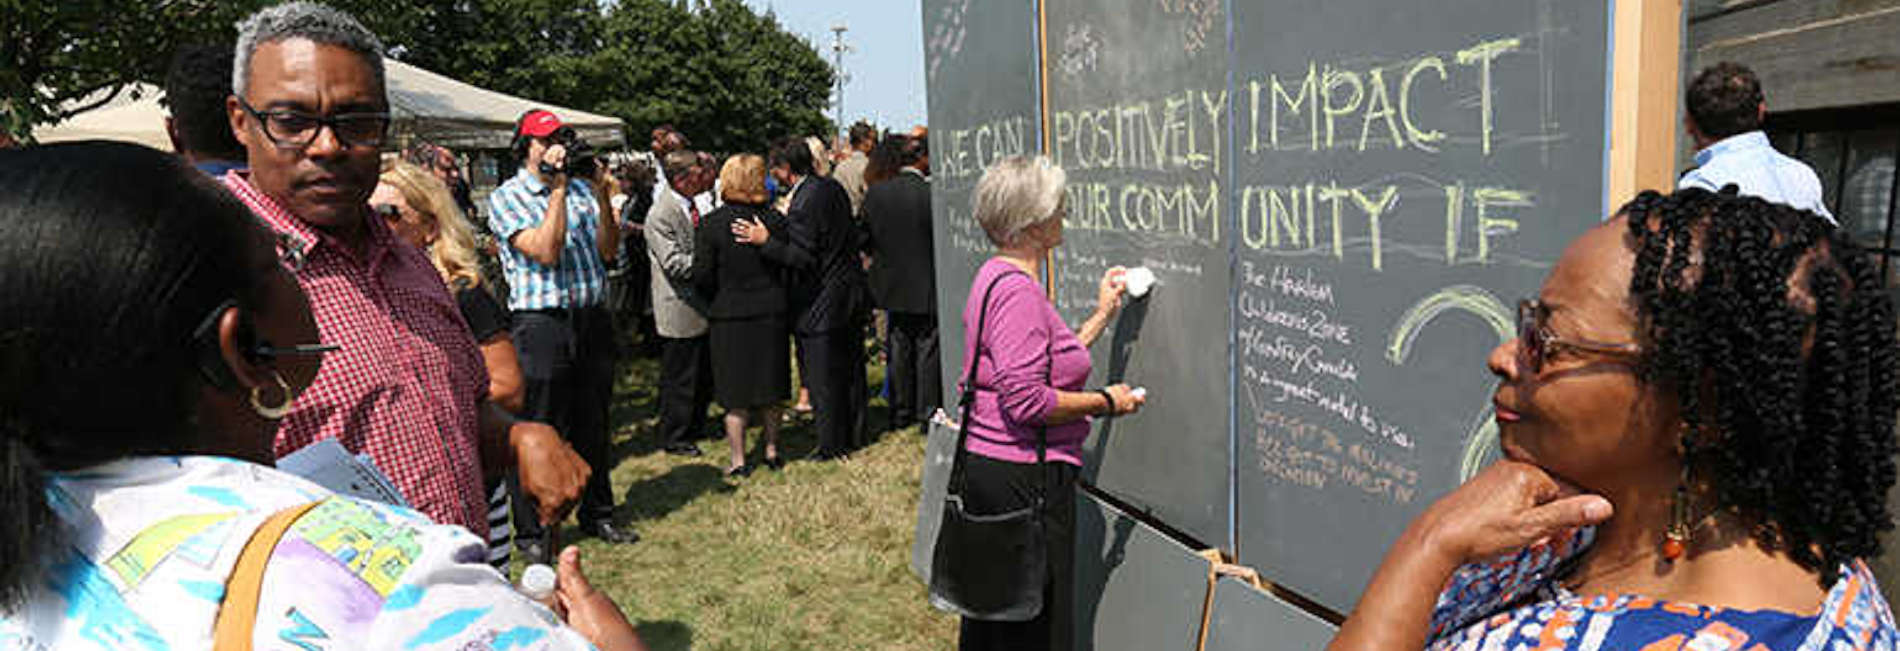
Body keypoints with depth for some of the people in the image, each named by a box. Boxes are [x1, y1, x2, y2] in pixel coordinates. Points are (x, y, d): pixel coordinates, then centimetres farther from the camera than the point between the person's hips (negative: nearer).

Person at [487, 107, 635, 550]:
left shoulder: (581, 187, 13)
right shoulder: (506, 197, -2)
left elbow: (608, 251, 6)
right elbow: (545, 251, -16)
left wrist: (602, 196, -5)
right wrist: (557, 189, -13)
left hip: (593, 319, 5)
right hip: (542, 325, -5)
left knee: (593, 424, 14)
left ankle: (597, 513, 29)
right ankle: (531, 530, 14)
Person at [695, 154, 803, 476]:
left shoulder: (711, 224, -11)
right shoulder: (774, 218, -5)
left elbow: (702, 275, -9)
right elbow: (795, 259, -7)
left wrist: (717, 301, 7)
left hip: (730, 316, -2)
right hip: (771, 313, 2)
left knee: (735, 394, 7)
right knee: (770, 389, 15)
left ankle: (738, 461, 12)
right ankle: (772, 451, 25)